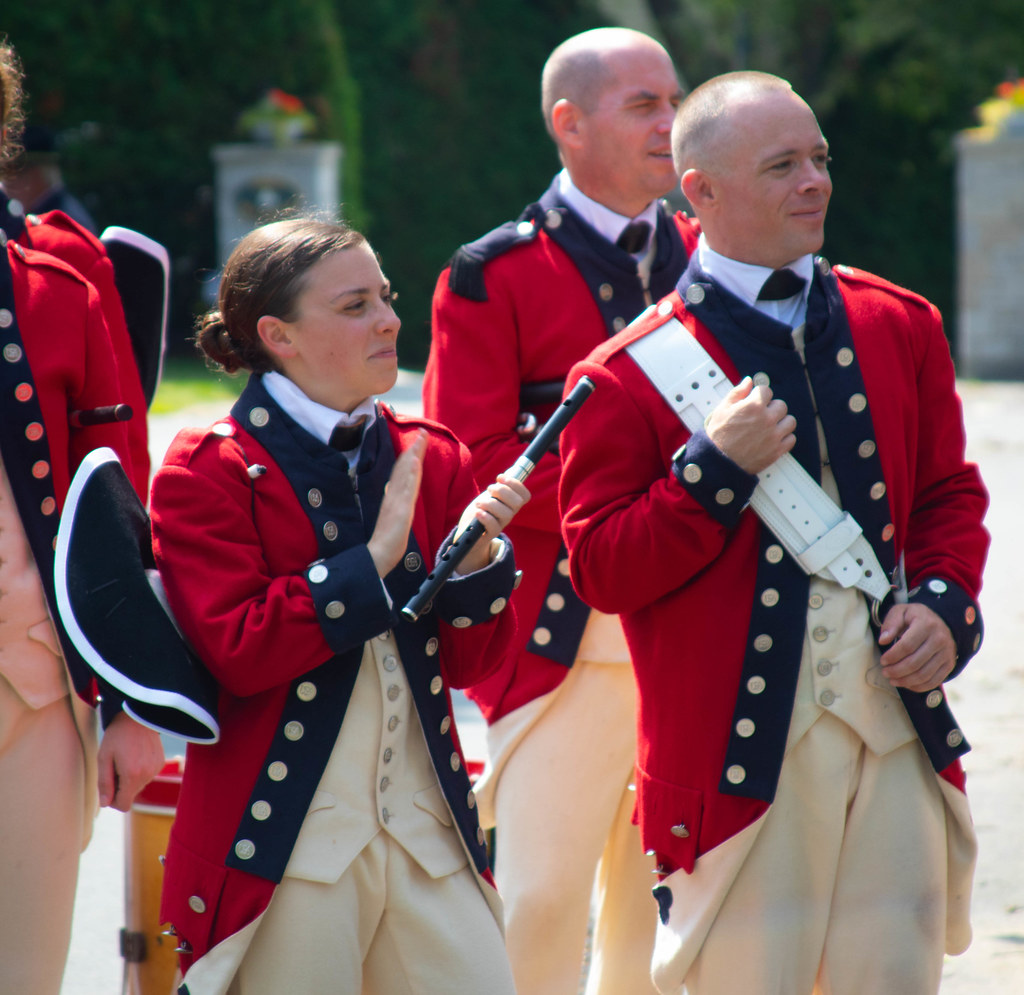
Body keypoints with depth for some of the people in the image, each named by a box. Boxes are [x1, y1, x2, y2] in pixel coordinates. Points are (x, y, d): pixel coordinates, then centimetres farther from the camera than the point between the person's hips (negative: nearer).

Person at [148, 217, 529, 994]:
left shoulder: (431, 459, 12)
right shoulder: (207, 472, -3)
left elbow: (470, 664, 10)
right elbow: (235, 652, -15)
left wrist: (478, 559, -9)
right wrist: (375, 558, -16)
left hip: (428, 835, 5)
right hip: (286, 844, -5)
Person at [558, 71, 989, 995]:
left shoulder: (900, 325, 12)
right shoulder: (632, 375, -3)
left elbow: (950, 493, 20)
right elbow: (601, 570, -5)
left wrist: (946, 605, 1)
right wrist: (713, 467, -16)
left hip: (897, 724, 4)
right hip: (742, 741, -4)